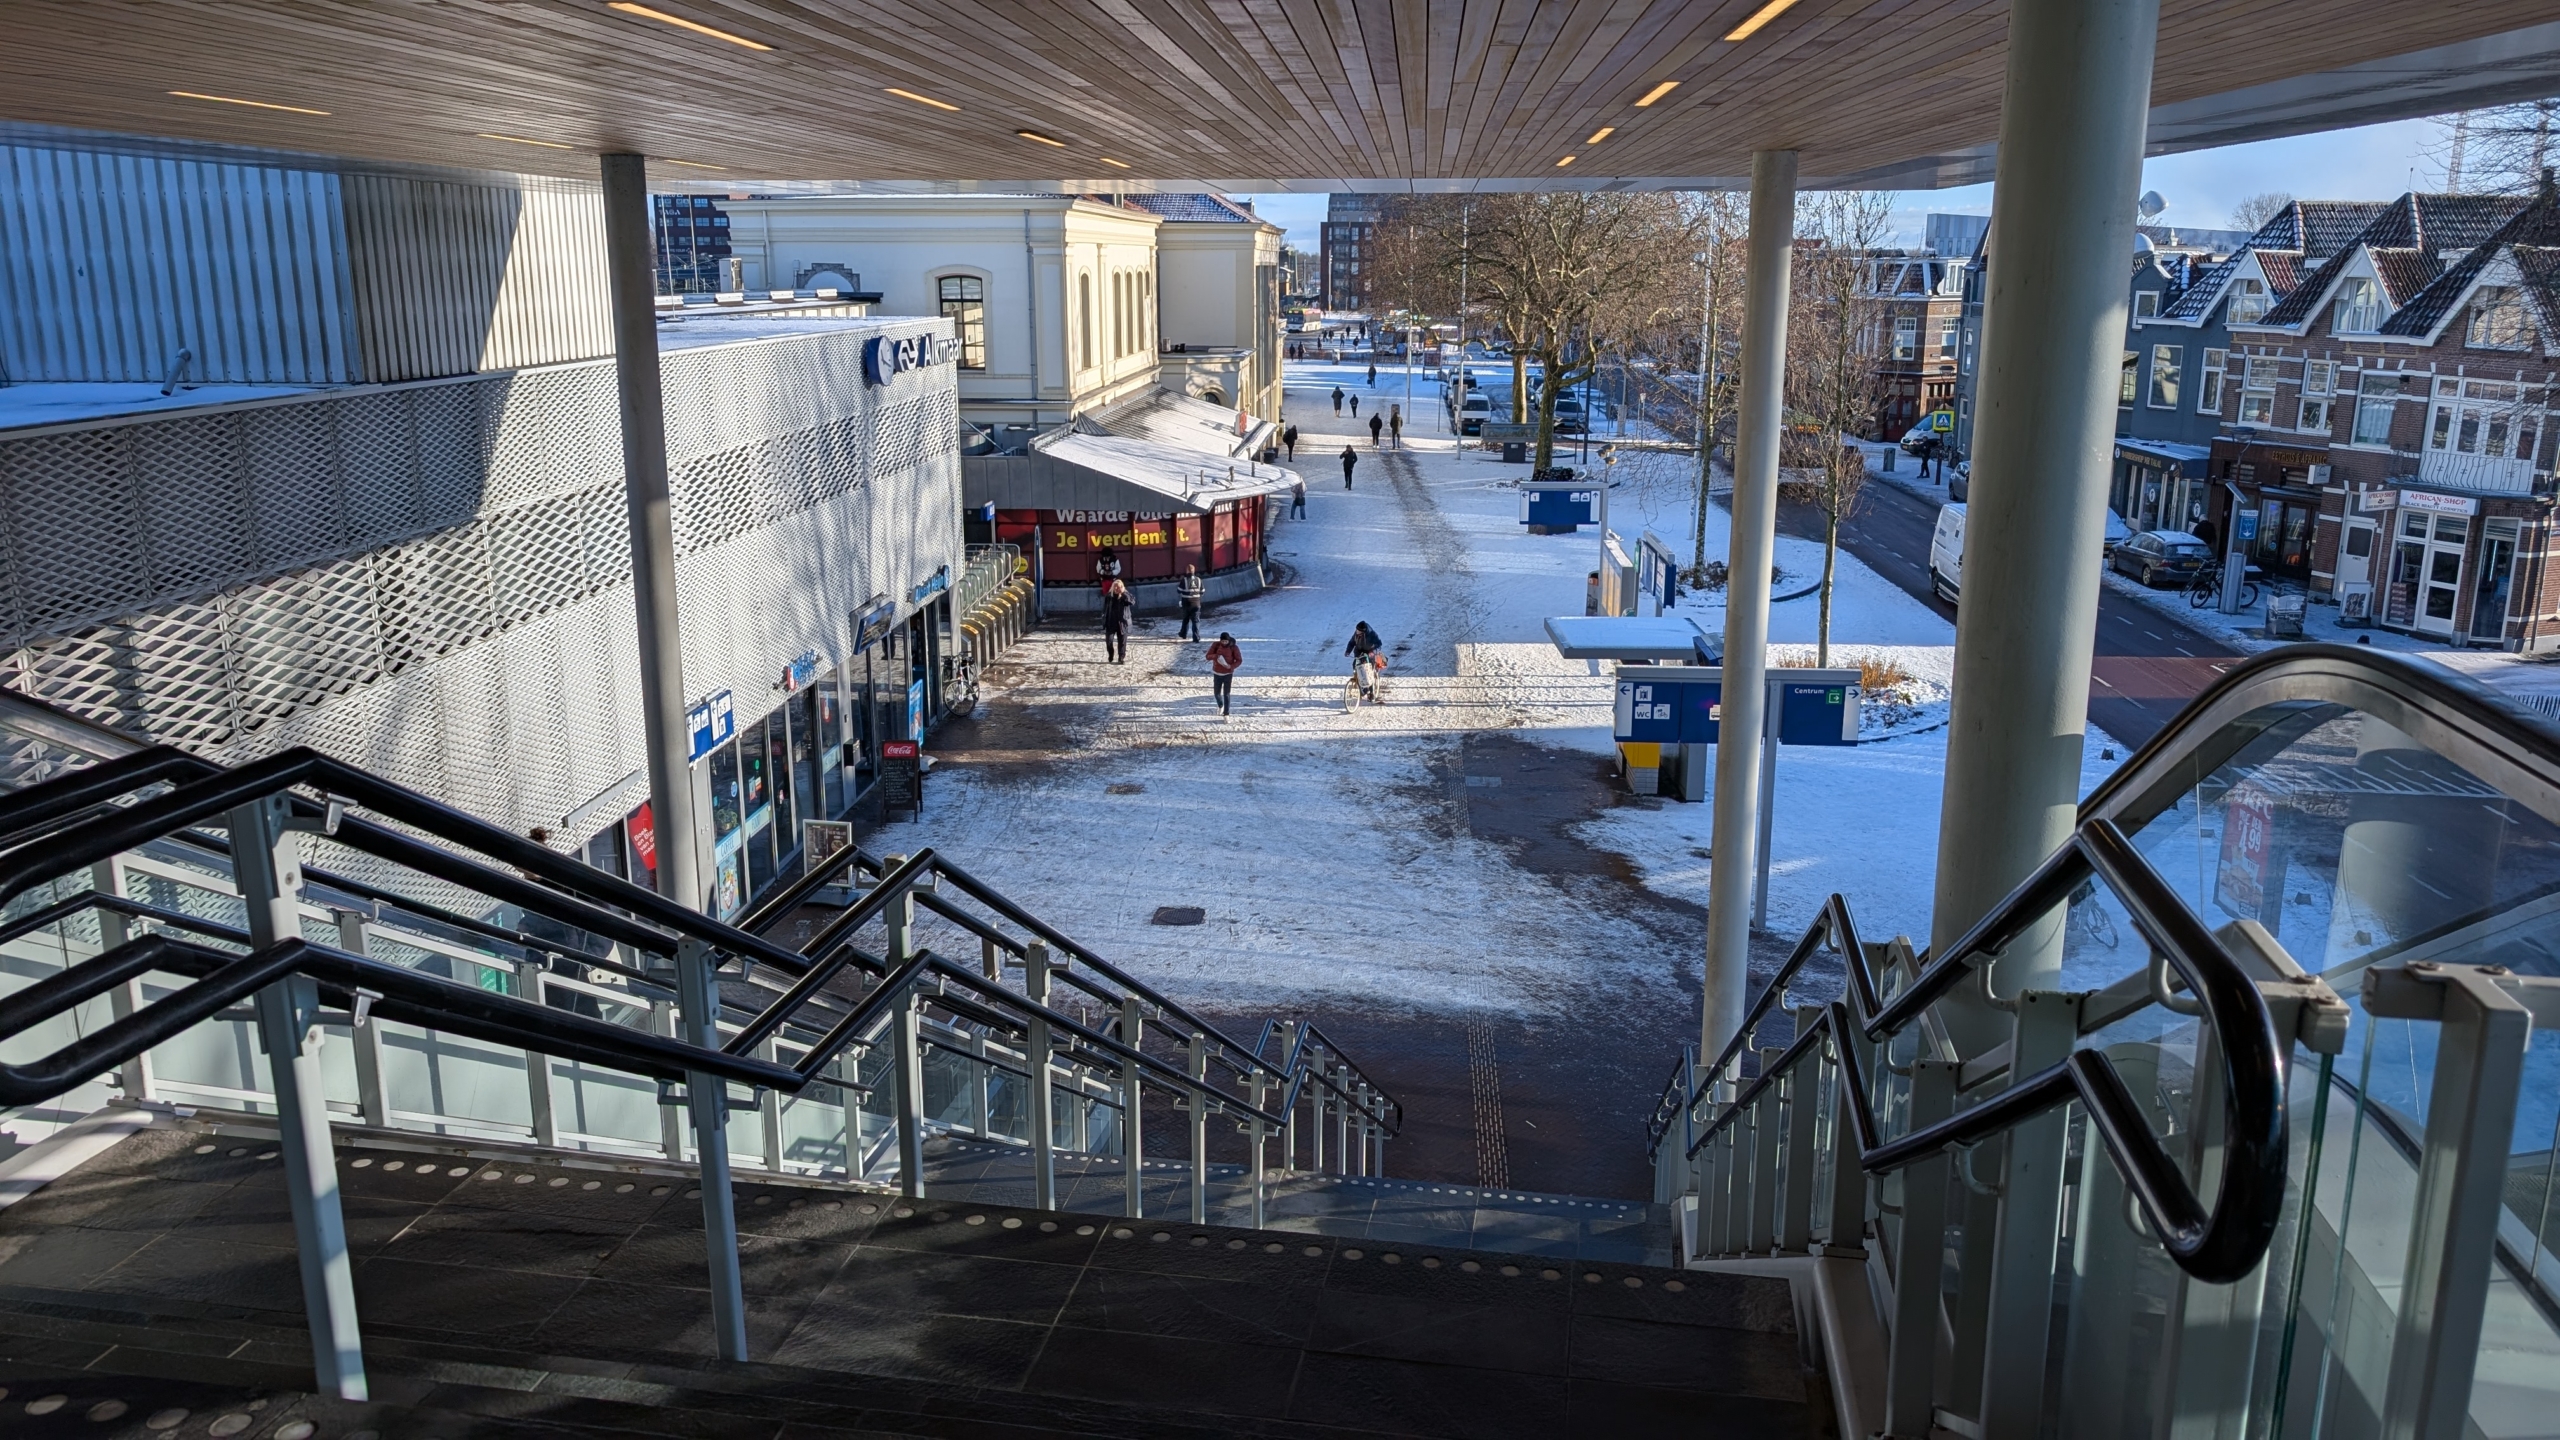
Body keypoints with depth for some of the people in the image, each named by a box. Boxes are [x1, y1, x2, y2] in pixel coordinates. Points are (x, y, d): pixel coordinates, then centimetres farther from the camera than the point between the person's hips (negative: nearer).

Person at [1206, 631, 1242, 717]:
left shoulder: (1233, 647, -12)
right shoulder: (1216, 645, -8)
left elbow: (1239, 660, -7)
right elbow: (1208, 656, -9)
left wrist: (1231, 666, -25)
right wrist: (1216, 655, -30)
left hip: (1228, 674, -2)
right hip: (1217, 674, 2)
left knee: (1226, 694, -2)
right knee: (1216, 693, 10)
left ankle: (1226, 712, 7)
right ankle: (1220, 706, 40)